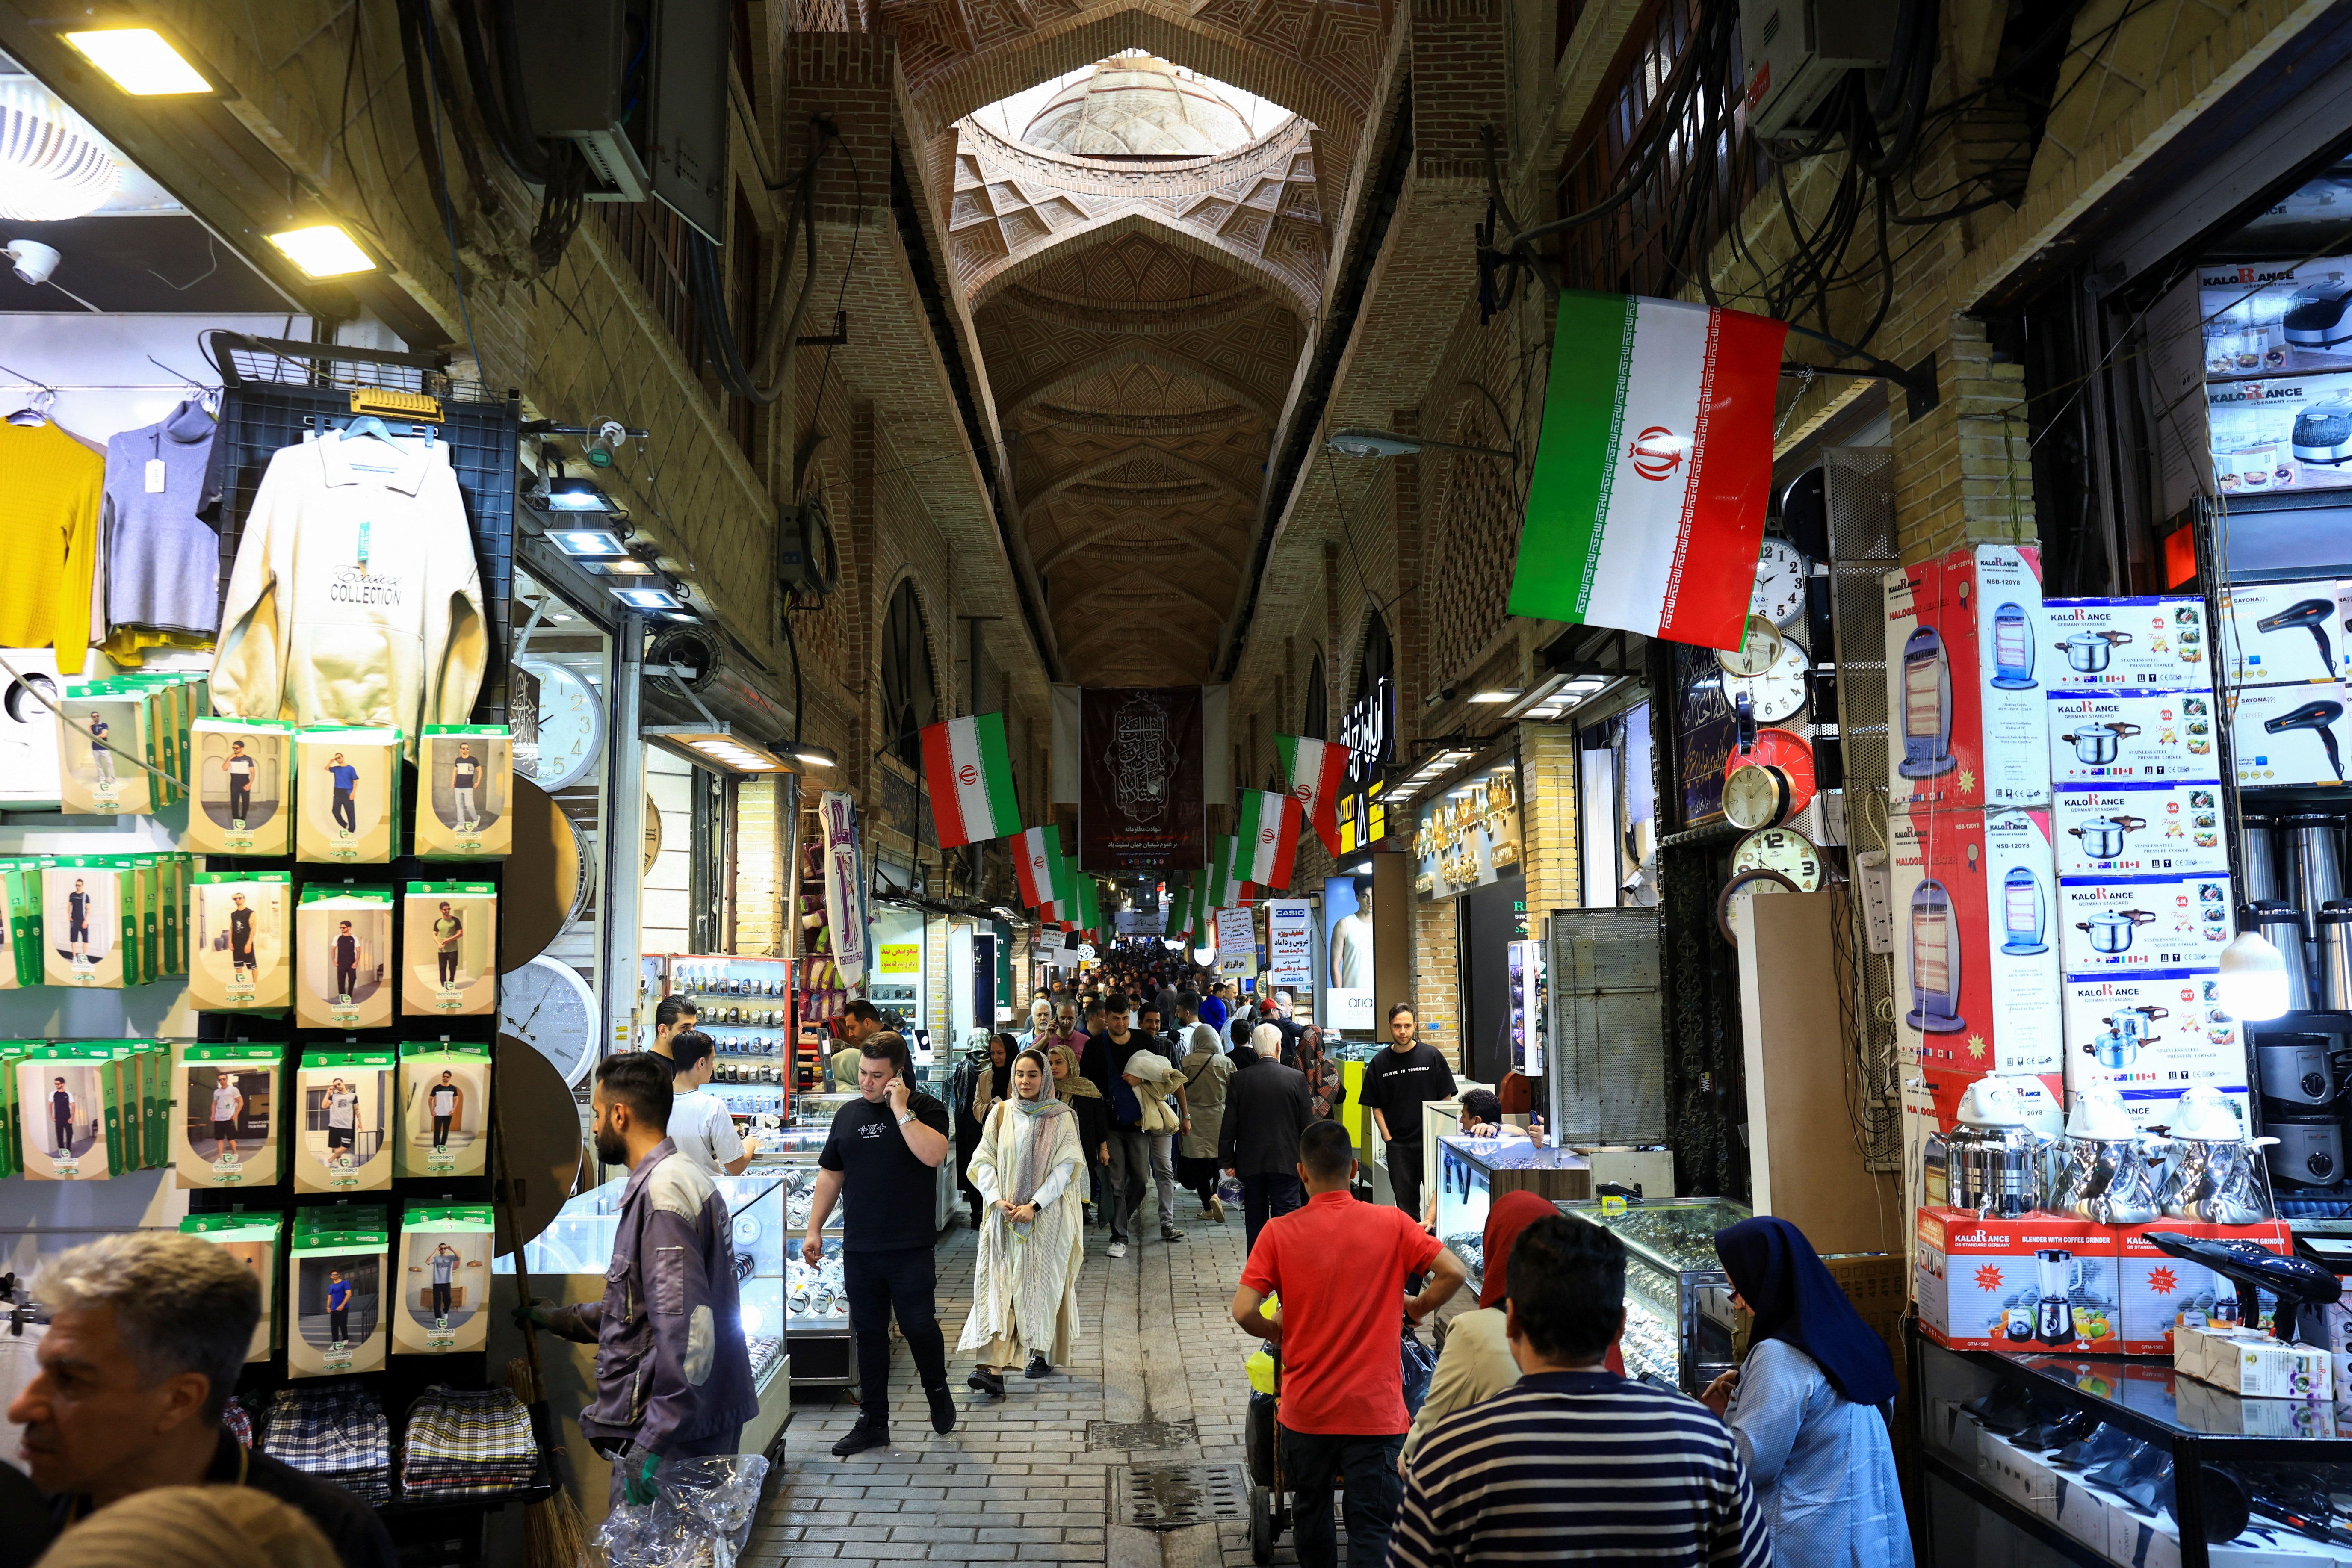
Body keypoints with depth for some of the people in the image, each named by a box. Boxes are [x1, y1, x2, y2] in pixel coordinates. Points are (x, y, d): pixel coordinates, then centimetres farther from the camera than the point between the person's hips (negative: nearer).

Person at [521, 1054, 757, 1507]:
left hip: (670, 1437, -10)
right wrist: (559, 1319, 33)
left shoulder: (663, 1190, -16)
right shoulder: (683, 1178, 17)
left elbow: (686, 1328, -24)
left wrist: (651, 1446, -25)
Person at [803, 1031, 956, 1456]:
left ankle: (937, 1391, 30)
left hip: (910, 1249, -5)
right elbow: (831, 1174, 15)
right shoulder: (848, 1115, 10)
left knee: (919, 1327, 2)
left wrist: (901, 1111, -23)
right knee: (868, 1333, 10)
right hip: (859, 1248, 5)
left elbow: (933, 1155, -25)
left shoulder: (925, 1109, -5)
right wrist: (814, 1230, 11)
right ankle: (873, 1424, 20)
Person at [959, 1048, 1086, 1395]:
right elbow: (984, 1161, 5)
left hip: (1047, 1215, -2)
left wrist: (1035, 1205, -15)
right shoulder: (1001, 1114, 6)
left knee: (1042, 1283, 6)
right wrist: (997, 1199, -10)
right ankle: (994, 1368, -15)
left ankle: (1042, 1353, 25)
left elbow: (1065, 1167, -7)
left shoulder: (1061, 1118, -2)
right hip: (1004, 1214, 2)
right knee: (998, 1285, -8)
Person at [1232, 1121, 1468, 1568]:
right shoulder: (1392, 1224, -7)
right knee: (1372, 1530, 4)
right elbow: (1454, 1272, -12)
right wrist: (1417, 1308, 6)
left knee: (1311, 1514, 23)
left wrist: (1276, 1331, 6)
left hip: (1306, 1409, 1)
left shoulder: (1279, 1233, -8)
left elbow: (1244, 1311, -15)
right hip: (1375, 1410, -1)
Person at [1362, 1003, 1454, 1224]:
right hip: (1397, 1145, 2)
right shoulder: (1379, 1063, 5)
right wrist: (1388, 1137, -2)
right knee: (1405, 1200, 6)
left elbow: (1446, 1100, 3)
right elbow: (1376, 1107, 9)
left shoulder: (1432, 1057, 0)